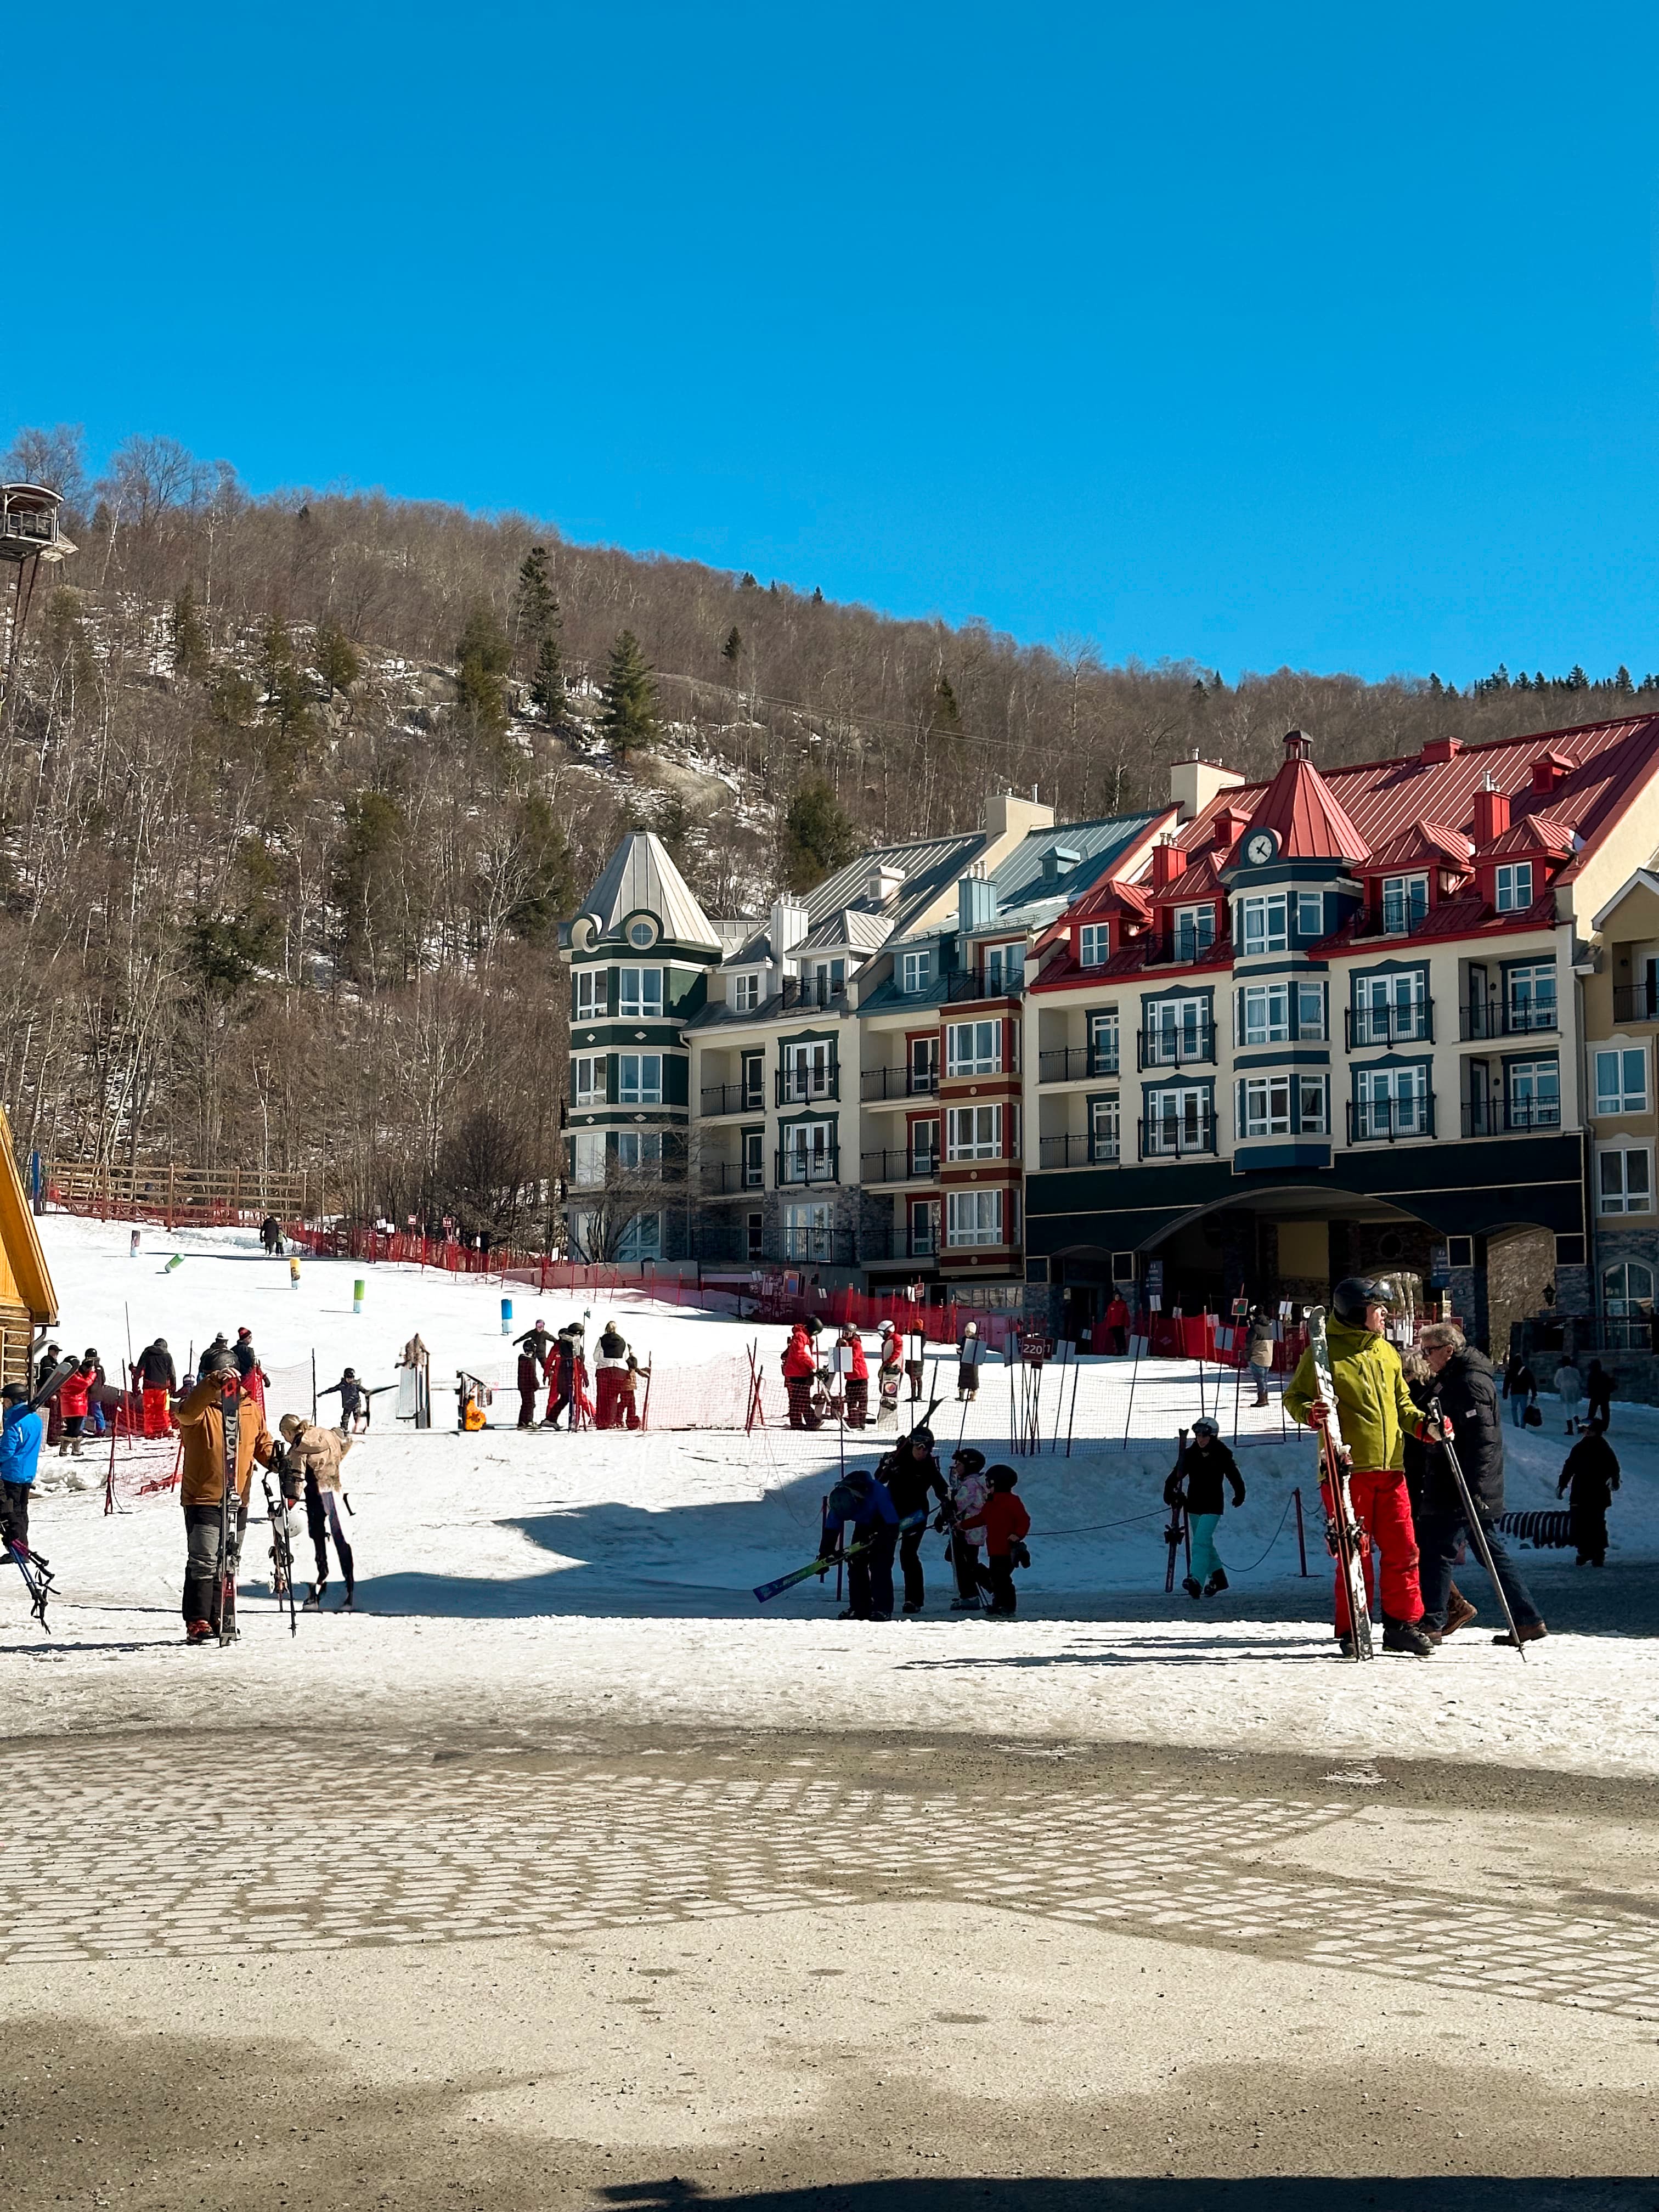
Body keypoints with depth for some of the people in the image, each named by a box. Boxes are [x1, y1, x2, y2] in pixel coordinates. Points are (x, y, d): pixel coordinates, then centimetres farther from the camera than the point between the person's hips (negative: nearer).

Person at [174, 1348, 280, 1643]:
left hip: (238, 1500, 6)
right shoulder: (201, 1406, -7)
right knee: (204, 1562, -11)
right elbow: (187, 1411, -31)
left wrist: (275, 1459, -4)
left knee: (229, 1563, 12)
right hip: (203, 1498, -6)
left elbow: (262, 1441, 18)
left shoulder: (250, 1408, 10)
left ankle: (220, 1620, 20)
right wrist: (214, 1383, -44)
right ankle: (198, 1622, -8)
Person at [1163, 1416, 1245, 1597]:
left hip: (1212, 1507, -6)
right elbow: (1177, 1475, 3)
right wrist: (1170, 1492, -7)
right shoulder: (1191, 1455, 1)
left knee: (1201, 1542, -20)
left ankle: (1196, 1581, -29)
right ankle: (1218, 1579, 34)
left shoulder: (1222, 1455, -8)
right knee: (1205, 1543, 17)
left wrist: (1239, 1496, -3)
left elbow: (1234, 1477, -1)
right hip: (1194, 1506, 6)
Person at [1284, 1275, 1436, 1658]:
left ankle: (1402, 1624, 16)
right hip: (1348, 1468, -6)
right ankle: (1352, 1632, 7)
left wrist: (1422, 1424, 6)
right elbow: (1295, 1396, -2)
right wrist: (1309, 1413, -24)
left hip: (1390, 1467, 6)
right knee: (1355, 1553, -3)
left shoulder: (1387, 1352, 17)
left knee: (1403, 1548, 4)